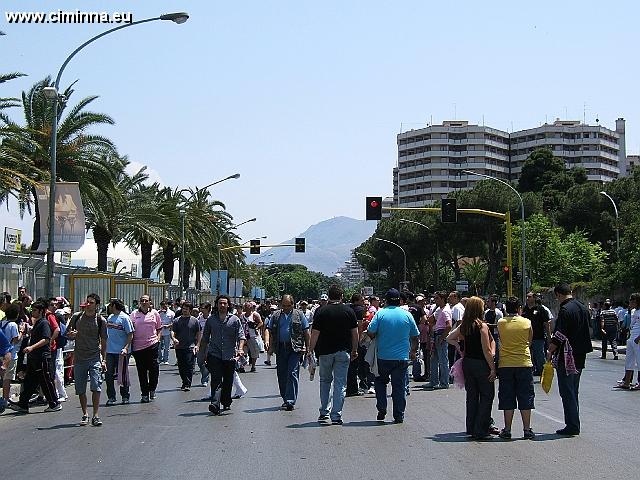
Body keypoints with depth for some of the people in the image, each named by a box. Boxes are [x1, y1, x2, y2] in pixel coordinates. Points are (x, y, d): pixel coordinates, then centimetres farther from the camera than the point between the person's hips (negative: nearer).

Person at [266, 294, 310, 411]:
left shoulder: (299, 315, 6)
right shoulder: (275, 315, 12)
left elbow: (306, 332, 6)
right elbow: (271, 332, 12)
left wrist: (308, 347, 1)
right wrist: (270, 347, -1)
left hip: (295, 348, -3)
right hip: (280, 348, 3)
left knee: (292, 374, -10)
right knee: (281, 375, 8)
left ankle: (290, 401, -11)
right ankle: (285, 399, 21)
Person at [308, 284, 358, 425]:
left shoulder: (321, 312, -5)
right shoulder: (349, 311, -1)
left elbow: (315, 333, -7)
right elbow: (355, 333, 2)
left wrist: (310, 350, 2)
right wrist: (354, 350, 12)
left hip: (325, 351, 0)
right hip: (343, 352, 0)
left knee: (325, 381, 19)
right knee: (340, 384, 3)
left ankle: (324, 412, 17)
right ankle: (336, 416, -1)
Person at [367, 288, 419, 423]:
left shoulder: (380, 313, -6)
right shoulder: (407, 315, 1)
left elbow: (370, 332, -12)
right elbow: (415, 336, 8)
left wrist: (376, 339, 11)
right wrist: (413, 351, 23)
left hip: (383, 356, -1)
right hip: (402, 358, 1)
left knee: (380, 382, 18)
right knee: (399, 386, 6)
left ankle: (381, 410, 11)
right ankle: (399, 416, 8)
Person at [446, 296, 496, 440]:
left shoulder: (463, 326, 4)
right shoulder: (482, 326, -15)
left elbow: (449, 338, 16)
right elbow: (487, 351, -16)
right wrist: (493, 368, -11)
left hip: (467, 362, 7)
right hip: (481, 364, -7)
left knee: (471, 396, 14)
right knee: (486, 397, 3)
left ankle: (471, 429, 18)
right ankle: (480, 431, 1)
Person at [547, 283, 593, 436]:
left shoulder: (565, 310, -17)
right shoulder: (583, 308, 10)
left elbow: (559, 336, -19)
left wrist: (550, 351, -7)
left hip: (566, 358, -8)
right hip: (580, 356, 8)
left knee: (567, 392, -2)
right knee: (573, 391, 16)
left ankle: (572, 426, -1)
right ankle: (574, 425, 20)